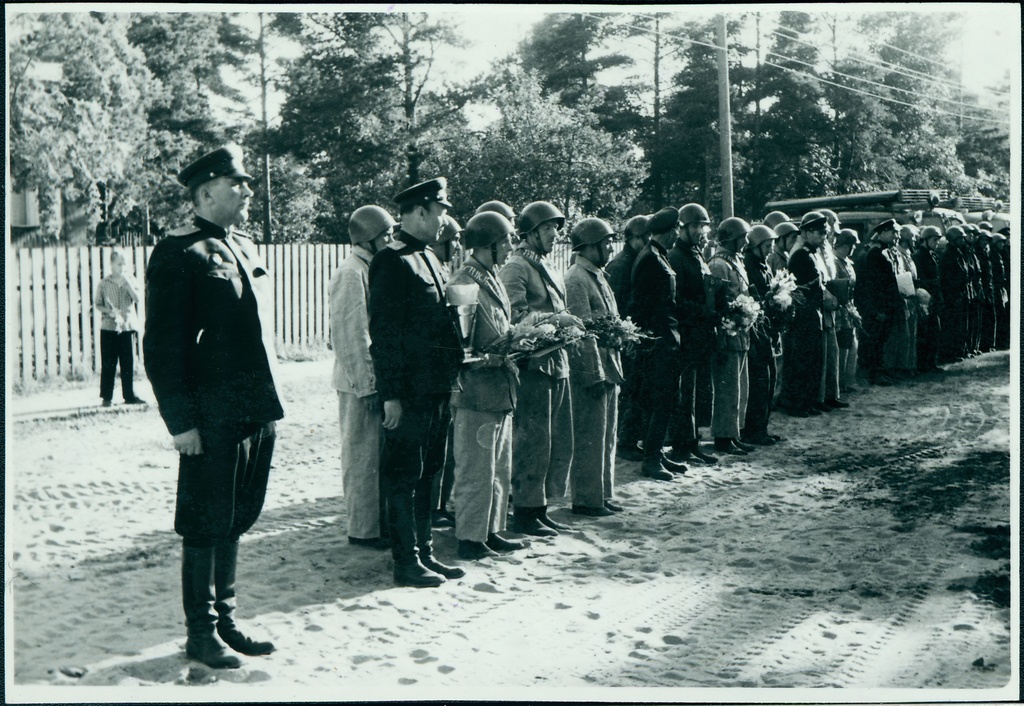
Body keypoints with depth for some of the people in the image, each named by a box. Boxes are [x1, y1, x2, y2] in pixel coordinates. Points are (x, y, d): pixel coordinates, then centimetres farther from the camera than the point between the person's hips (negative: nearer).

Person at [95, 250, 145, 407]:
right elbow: (98, 305, 6)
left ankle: (129, 395, 12)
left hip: (128, 326, 2)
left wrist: (127, 283, -14)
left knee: (128, 363, 4)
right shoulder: (104, 283, 3)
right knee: (108, 364, 0)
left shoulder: (129, 281, 7)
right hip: (109, 328, -2)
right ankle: (106, 397, 6)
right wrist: (109, 311, -12)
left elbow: (137, 299, -6)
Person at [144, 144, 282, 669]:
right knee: (206, 526, 3)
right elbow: (162, 348, -12)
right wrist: (181, 420, -16)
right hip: (212, 418, -7)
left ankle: (224, 620, 28)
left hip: (258, 412, 8)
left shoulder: (245, 247, 15)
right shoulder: (178, 253, -9)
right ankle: (200, 633, 16)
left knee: (235, 522, 16)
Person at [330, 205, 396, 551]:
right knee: (363, 455, -1)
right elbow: (349, 334, -19)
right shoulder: (351, 273, -15)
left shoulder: (373, 269, 14)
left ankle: (380, 522, 23)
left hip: (377, 377, 9)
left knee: (378, 453, 14)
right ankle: (363, 529, 7)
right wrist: (365, 385, -19)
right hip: (361, 383, -9)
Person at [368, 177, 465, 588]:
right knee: (404, 477, 0)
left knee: (426, 474, 15)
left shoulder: (428, 258, 16)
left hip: (435, 390, 9)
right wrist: (391, 394, -19)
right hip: (410, 393, -9)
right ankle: (407, 562, 7)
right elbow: (383, 332, -16)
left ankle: (423, 552, 24)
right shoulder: (392, 260, -12)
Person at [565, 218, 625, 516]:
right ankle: (585, 499, 6)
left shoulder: (598, 276, 16)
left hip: (609, 366, 10)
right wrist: (596, 373, -20)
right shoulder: (576, 279, -14)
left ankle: (602, 494, 24)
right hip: (590, 370, -10)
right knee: (590, 436, -3)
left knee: (606, 435, 15)